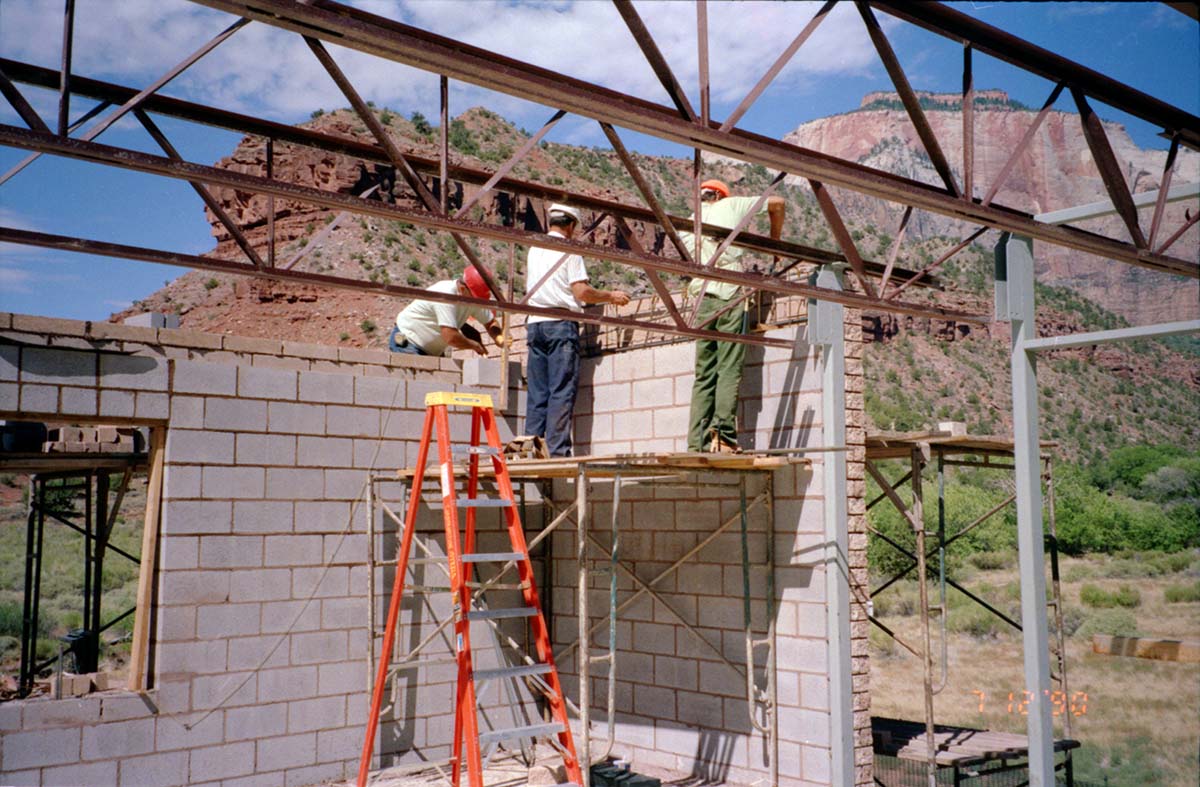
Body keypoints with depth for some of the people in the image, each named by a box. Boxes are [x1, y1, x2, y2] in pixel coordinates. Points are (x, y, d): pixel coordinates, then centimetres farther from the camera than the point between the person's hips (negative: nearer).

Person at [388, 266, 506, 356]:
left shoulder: (475, 297, -7)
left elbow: (491, 322, 5)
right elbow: (451, 337, -37)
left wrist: (499, 339, -17)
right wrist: (475, 345, -20)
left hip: (432, 351, 8)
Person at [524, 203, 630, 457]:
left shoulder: (534, 250, 16)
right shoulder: (569, 251, -4)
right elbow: (582, 292, -11)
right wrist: (611, 296, 3)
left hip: (534, 323, 6)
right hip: (561, 324, -6)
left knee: (537, 392, 7)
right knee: (562, 391, -5)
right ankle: (557, 450, -8)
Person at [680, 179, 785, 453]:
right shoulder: (730, 205, 14)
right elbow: (778, 204, 20)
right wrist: (775, 240, 31)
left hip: (702, 299, 4)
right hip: (729, 296, -3)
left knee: (704, 374, 3)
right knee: (729, 370, -8)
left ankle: (697, 443, -3)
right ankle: (723, 432, -22)